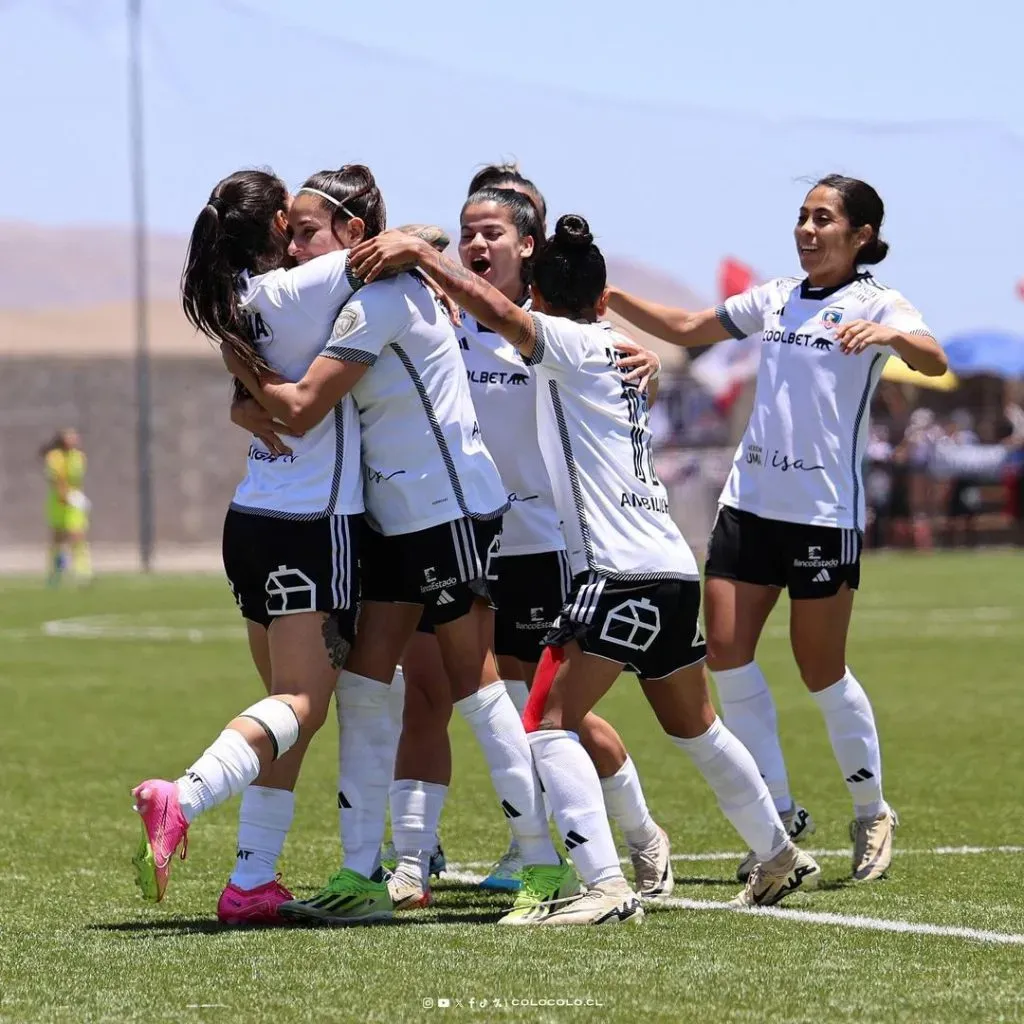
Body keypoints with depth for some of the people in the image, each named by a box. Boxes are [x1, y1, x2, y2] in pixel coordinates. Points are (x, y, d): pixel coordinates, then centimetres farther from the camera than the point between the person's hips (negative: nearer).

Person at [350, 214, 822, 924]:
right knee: (695, 729, 24)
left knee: (549, 724, -14)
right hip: (673, 569, 9)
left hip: (622, 572, -9)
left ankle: (607, 886, -26)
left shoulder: (571, 344, -5)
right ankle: (781, 857, 37)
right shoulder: (616, 349, 18)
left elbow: (499, 312, -23)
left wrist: (419, 251, -25)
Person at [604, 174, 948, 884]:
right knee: (726, 652, -3)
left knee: (822, 671, 0)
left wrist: (891, 334, -46)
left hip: (825, 511, -6)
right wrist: (614, 298, 12)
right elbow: (687, 329, 24)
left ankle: (872, 814, 19)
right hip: (750, 500, 6)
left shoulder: (876, 305, -6)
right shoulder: (775, 299, 13)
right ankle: (781, 817, 7)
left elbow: (934, 361, -25)